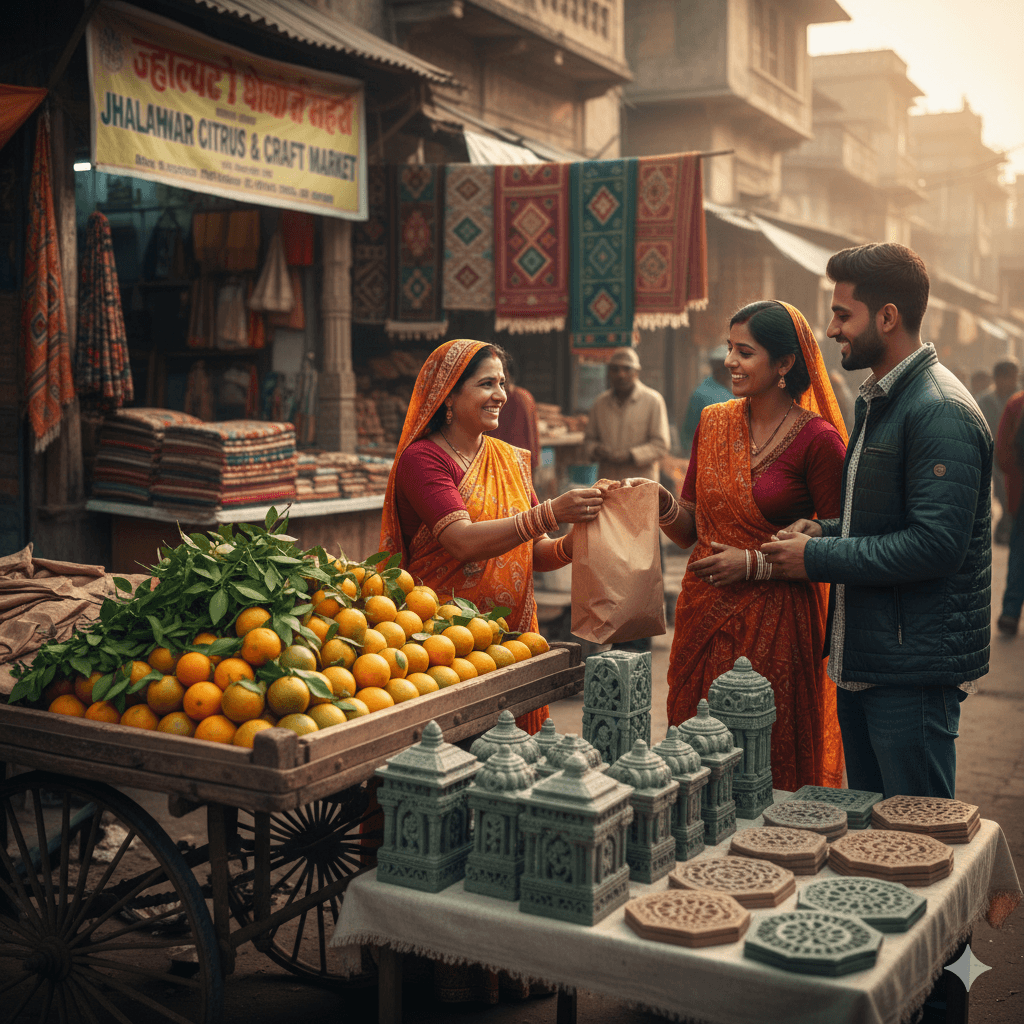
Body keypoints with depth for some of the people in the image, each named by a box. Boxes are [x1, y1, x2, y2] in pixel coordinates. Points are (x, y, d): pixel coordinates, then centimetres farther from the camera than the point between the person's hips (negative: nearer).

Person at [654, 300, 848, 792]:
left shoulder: (817, 440, -10)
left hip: (776, 622, -5)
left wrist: (756, 564, -16)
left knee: (772, 773, 5)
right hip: (703, 615, 5)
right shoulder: (713, 423, 8)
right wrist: (663, 506, -7)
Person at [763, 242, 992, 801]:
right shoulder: (876, 399, 15)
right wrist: (824, 530, 5)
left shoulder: (940, 412, -18)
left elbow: (936, 544, -25)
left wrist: (817, 558, -18)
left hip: (915, 667, -10)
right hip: (862, 655, 10)